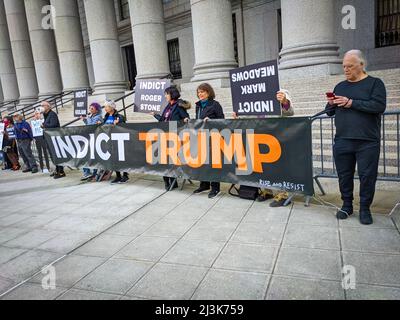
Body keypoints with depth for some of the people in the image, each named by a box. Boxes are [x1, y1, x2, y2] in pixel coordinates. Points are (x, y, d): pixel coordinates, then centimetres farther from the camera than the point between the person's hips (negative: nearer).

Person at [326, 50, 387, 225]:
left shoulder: (375, 83, 2)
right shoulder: (340, 86, 15)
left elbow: (379, 106, -14)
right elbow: (330, 112, 17)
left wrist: (351, 103, -16)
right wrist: (331, 104, -5)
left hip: (367, 142, -4)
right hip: (342, 141, 4)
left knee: (367, 176, 3)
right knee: (344, 175, 9)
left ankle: (365, 209, 18)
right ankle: (347, 205, 24)